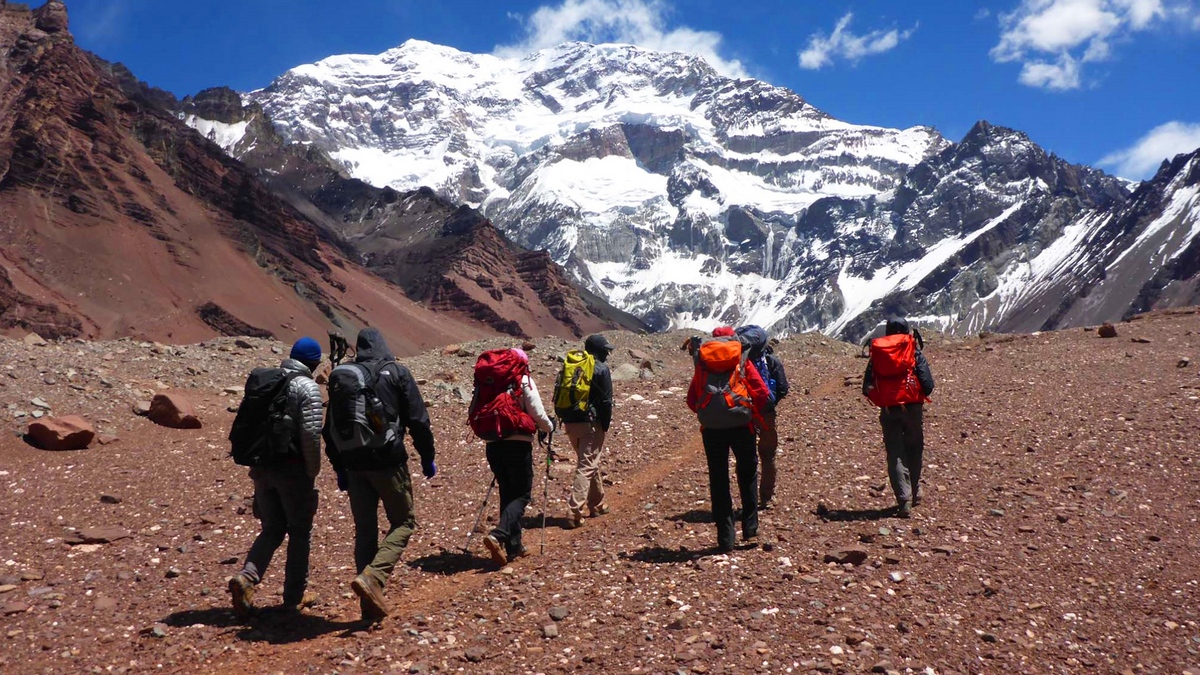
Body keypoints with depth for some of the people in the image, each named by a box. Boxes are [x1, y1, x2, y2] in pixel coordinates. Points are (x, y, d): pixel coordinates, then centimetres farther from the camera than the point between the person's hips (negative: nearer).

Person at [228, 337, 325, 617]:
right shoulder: (307, 387, -10)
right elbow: (310, 433, -18)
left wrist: (254, 463, 18)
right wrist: (313, 472, -8)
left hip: (263, 467, 6)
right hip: (293, 468, -6)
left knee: (272, 530, 15)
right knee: (300, 531, 9)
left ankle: (246, 578, -6)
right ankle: (295, 596, 15)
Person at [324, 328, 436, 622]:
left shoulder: (340, 377, 11)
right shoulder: (397, 373, -1)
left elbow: (331, 427, 13)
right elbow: (418, 419, -4)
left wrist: (339, 468, 20)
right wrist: (427, 457, 5)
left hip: (354, 465, 4)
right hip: (388, 461, -4)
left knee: (365, 530, 11)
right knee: (403, 522, 7)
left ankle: (370, 605, 12)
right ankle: (371, 578, -15)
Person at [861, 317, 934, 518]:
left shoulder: (876, 354, 7)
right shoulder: (915, 353, 2)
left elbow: (867, 388, 3)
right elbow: (928, 385, -5)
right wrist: (920, 396, 14)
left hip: (888, 411, 1)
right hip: (912, 408, -1)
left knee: (895, 454, 3)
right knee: (914, 450, 18)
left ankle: (904, 500, -6)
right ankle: (914, 493, 28)